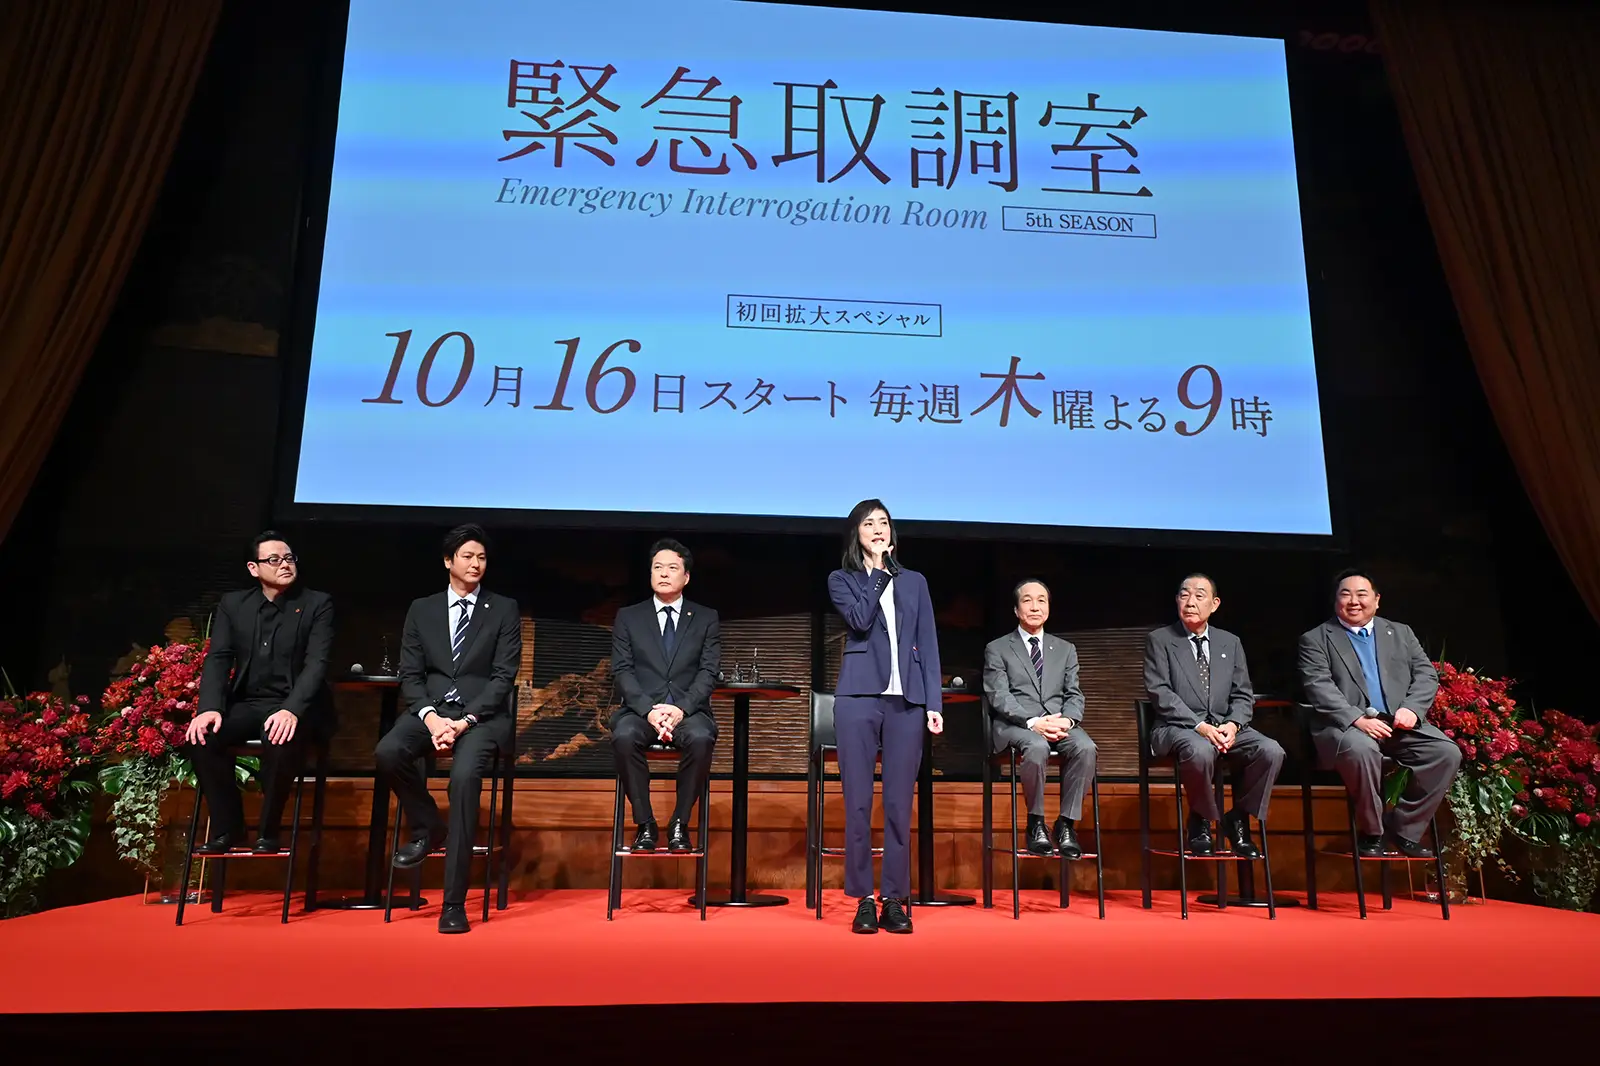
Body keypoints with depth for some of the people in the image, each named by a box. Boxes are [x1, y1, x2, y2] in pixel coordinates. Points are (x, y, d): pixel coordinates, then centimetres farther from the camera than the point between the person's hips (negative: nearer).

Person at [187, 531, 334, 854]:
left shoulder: (317, 604, 0)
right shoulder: (233, 604, 10)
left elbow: (317, 663, -12)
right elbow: (217, 658, 1)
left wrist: (291, 710, -29)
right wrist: (209, 707, -18)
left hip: (294, 706, -4)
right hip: (246, 704, 4)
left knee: (280, 739, -36)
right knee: (199, 736, -25)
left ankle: (268, 832, -13)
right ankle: (228, 827, -6)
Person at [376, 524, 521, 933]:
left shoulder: (504, 610, 7)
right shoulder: (421, 609, 14)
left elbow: (503, 677, -1)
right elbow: (410, 675, 8)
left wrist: (464, 720, -14)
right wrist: (431, 716, -12)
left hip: (482, 713, -3)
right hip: (430, 709, 3)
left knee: (465, 774, -32)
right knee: (388, 751, -30)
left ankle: (454, 903, -25)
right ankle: (428, 827, 0)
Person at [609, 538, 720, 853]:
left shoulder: (706, 619, 12)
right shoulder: (628, 617, 13)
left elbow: (708, 673, 2)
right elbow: (622, 671, 3)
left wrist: (681, 708, -16)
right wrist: (648, 709, -14)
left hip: (689, 710, 0)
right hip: (641, 709, 1)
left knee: (701, 738, -35)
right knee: (623, 736, -34)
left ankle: (679, 824, -17)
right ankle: (645, 823, -17)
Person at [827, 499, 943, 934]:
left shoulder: (914, 582, 17)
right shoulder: (841, 580, 11)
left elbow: (928, 646, 12)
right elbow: (860, 619, -9)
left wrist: (934, 703, 3)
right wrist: (880, 570, -1)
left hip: (907, 701, 2)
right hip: (859, 698, -1)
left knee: (899, 804, 2)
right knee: (858, 803, 0)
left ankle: (895, 900, 10)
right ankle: (864, 899, 8)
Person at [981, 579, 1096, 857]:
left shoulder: (1065, 649, 21)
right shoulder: (997, 649, 10)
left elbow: (1074, 695, 12)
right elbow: (999, 698, -3)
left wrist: (1066, 720, -11)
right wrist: (1033, 722, -19)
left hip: (1060, 723, 3)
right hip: (1016, 725, -3)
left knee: (1085, 747, -30)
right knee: (1037, 747, -37)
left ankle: (1066, 824, -17)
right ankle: (1036, 823, -16)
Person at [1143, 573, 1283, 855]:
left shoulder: (1230, 643, 17)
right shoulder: (1159, 640, 4)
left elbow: (1243, 695, 12)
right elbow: (1160, 694, -7)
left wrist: (1233, 724, -11)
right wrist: (1199, 726, -19)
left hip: (1224, 727, 4)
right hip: (1178, 727, -4)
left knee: (1271, 751, -24)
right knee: (1201, 750, -37)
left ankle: (1238, 820, -2)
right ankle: (1201, 823, -9)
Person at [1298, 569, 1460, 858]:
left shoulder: (1401, 633, 21)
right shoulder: (1315, 639, 7)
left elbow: (1427, 674, 12)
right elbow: (1319, 687, -6)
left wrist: (1412, 708, -9)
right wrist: (1358, 719, -20)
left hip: (1400, 723, 5)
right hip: (1347, 726, -4)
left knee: (1447, 752, -21)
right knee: (1361, 750, -37)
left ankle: (1404, 831, -9)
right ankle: (1371, 833, -16)